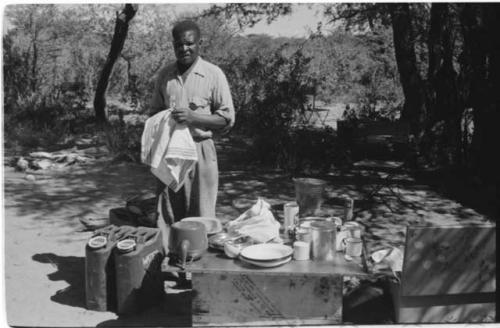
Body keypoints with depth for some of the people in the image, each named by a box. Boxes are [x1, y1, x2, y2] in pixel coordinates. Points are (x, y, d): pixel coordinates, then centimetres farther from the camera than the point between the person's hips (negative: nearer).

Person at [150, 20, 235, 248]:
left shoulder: (213, 74, -2)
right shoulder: (164, 75, 10)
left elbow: (227, 118, -3)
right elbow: (155, 111, 21)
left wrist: (193, 117, -17)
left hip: (200, 150, -3)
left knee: (200, 217, 1)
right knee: (168, 215, 8)